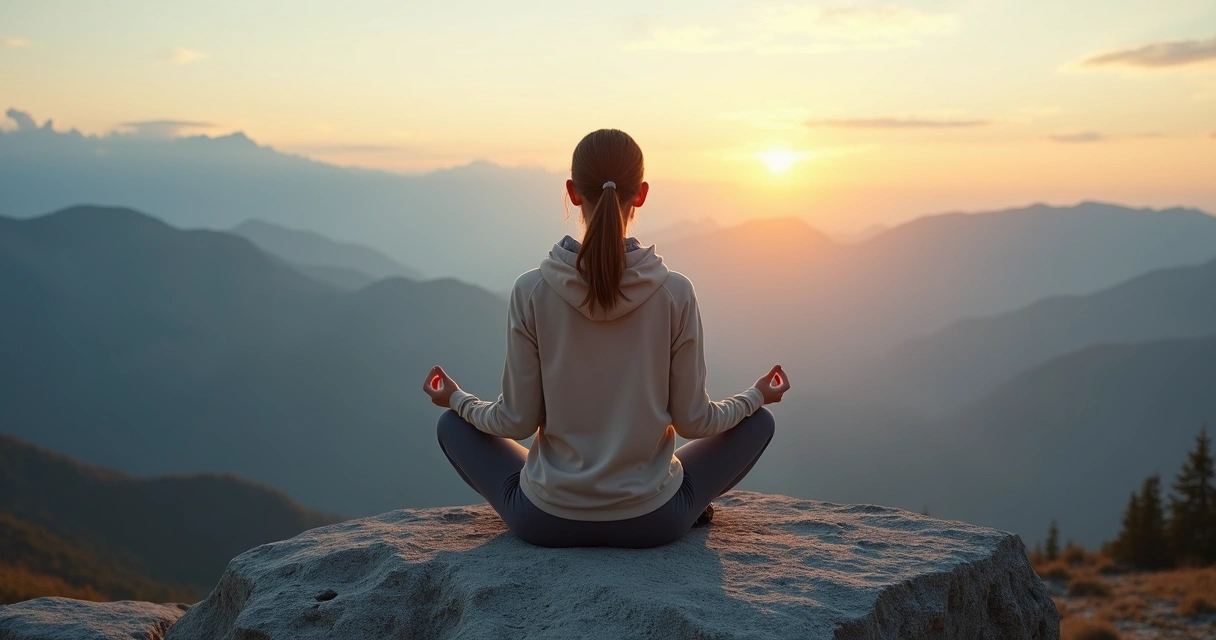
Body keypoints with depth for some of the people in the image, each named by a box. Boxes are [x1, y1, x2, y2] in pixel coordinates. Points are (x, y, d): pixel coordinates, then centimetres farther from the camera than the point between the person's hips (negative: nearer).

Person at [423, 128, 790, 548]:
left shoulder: (531, 292, -13)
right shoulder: (675, 293, -13)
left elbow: (517, 422, -7)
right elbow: (693, 422, -5)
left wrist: (456, 399, 14)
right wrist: (757, 396, 15)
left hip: (546, 522, 0)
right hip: (652, 522, 1)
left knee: (453, 425, 25)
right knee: (758, 421, 22)